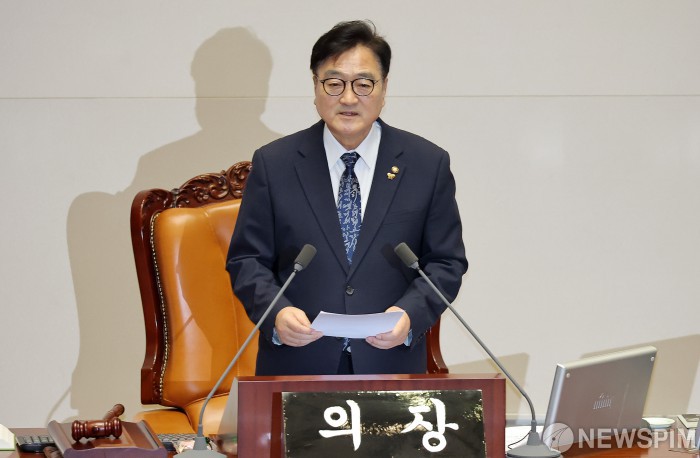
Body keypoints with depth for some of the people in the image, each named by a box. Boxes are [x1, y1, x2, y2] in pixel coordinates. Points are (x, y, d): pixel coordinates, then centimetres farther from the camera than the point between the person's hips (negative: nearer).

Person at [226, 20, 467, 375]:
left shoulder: (428, 165, 1)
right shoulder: (273, 164, 1)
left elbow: (446, 262, 3)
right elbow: (246, 259, 2)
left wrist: (411, 315, -16)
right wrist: (276, 313, -17)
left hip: (391, 363, 1)